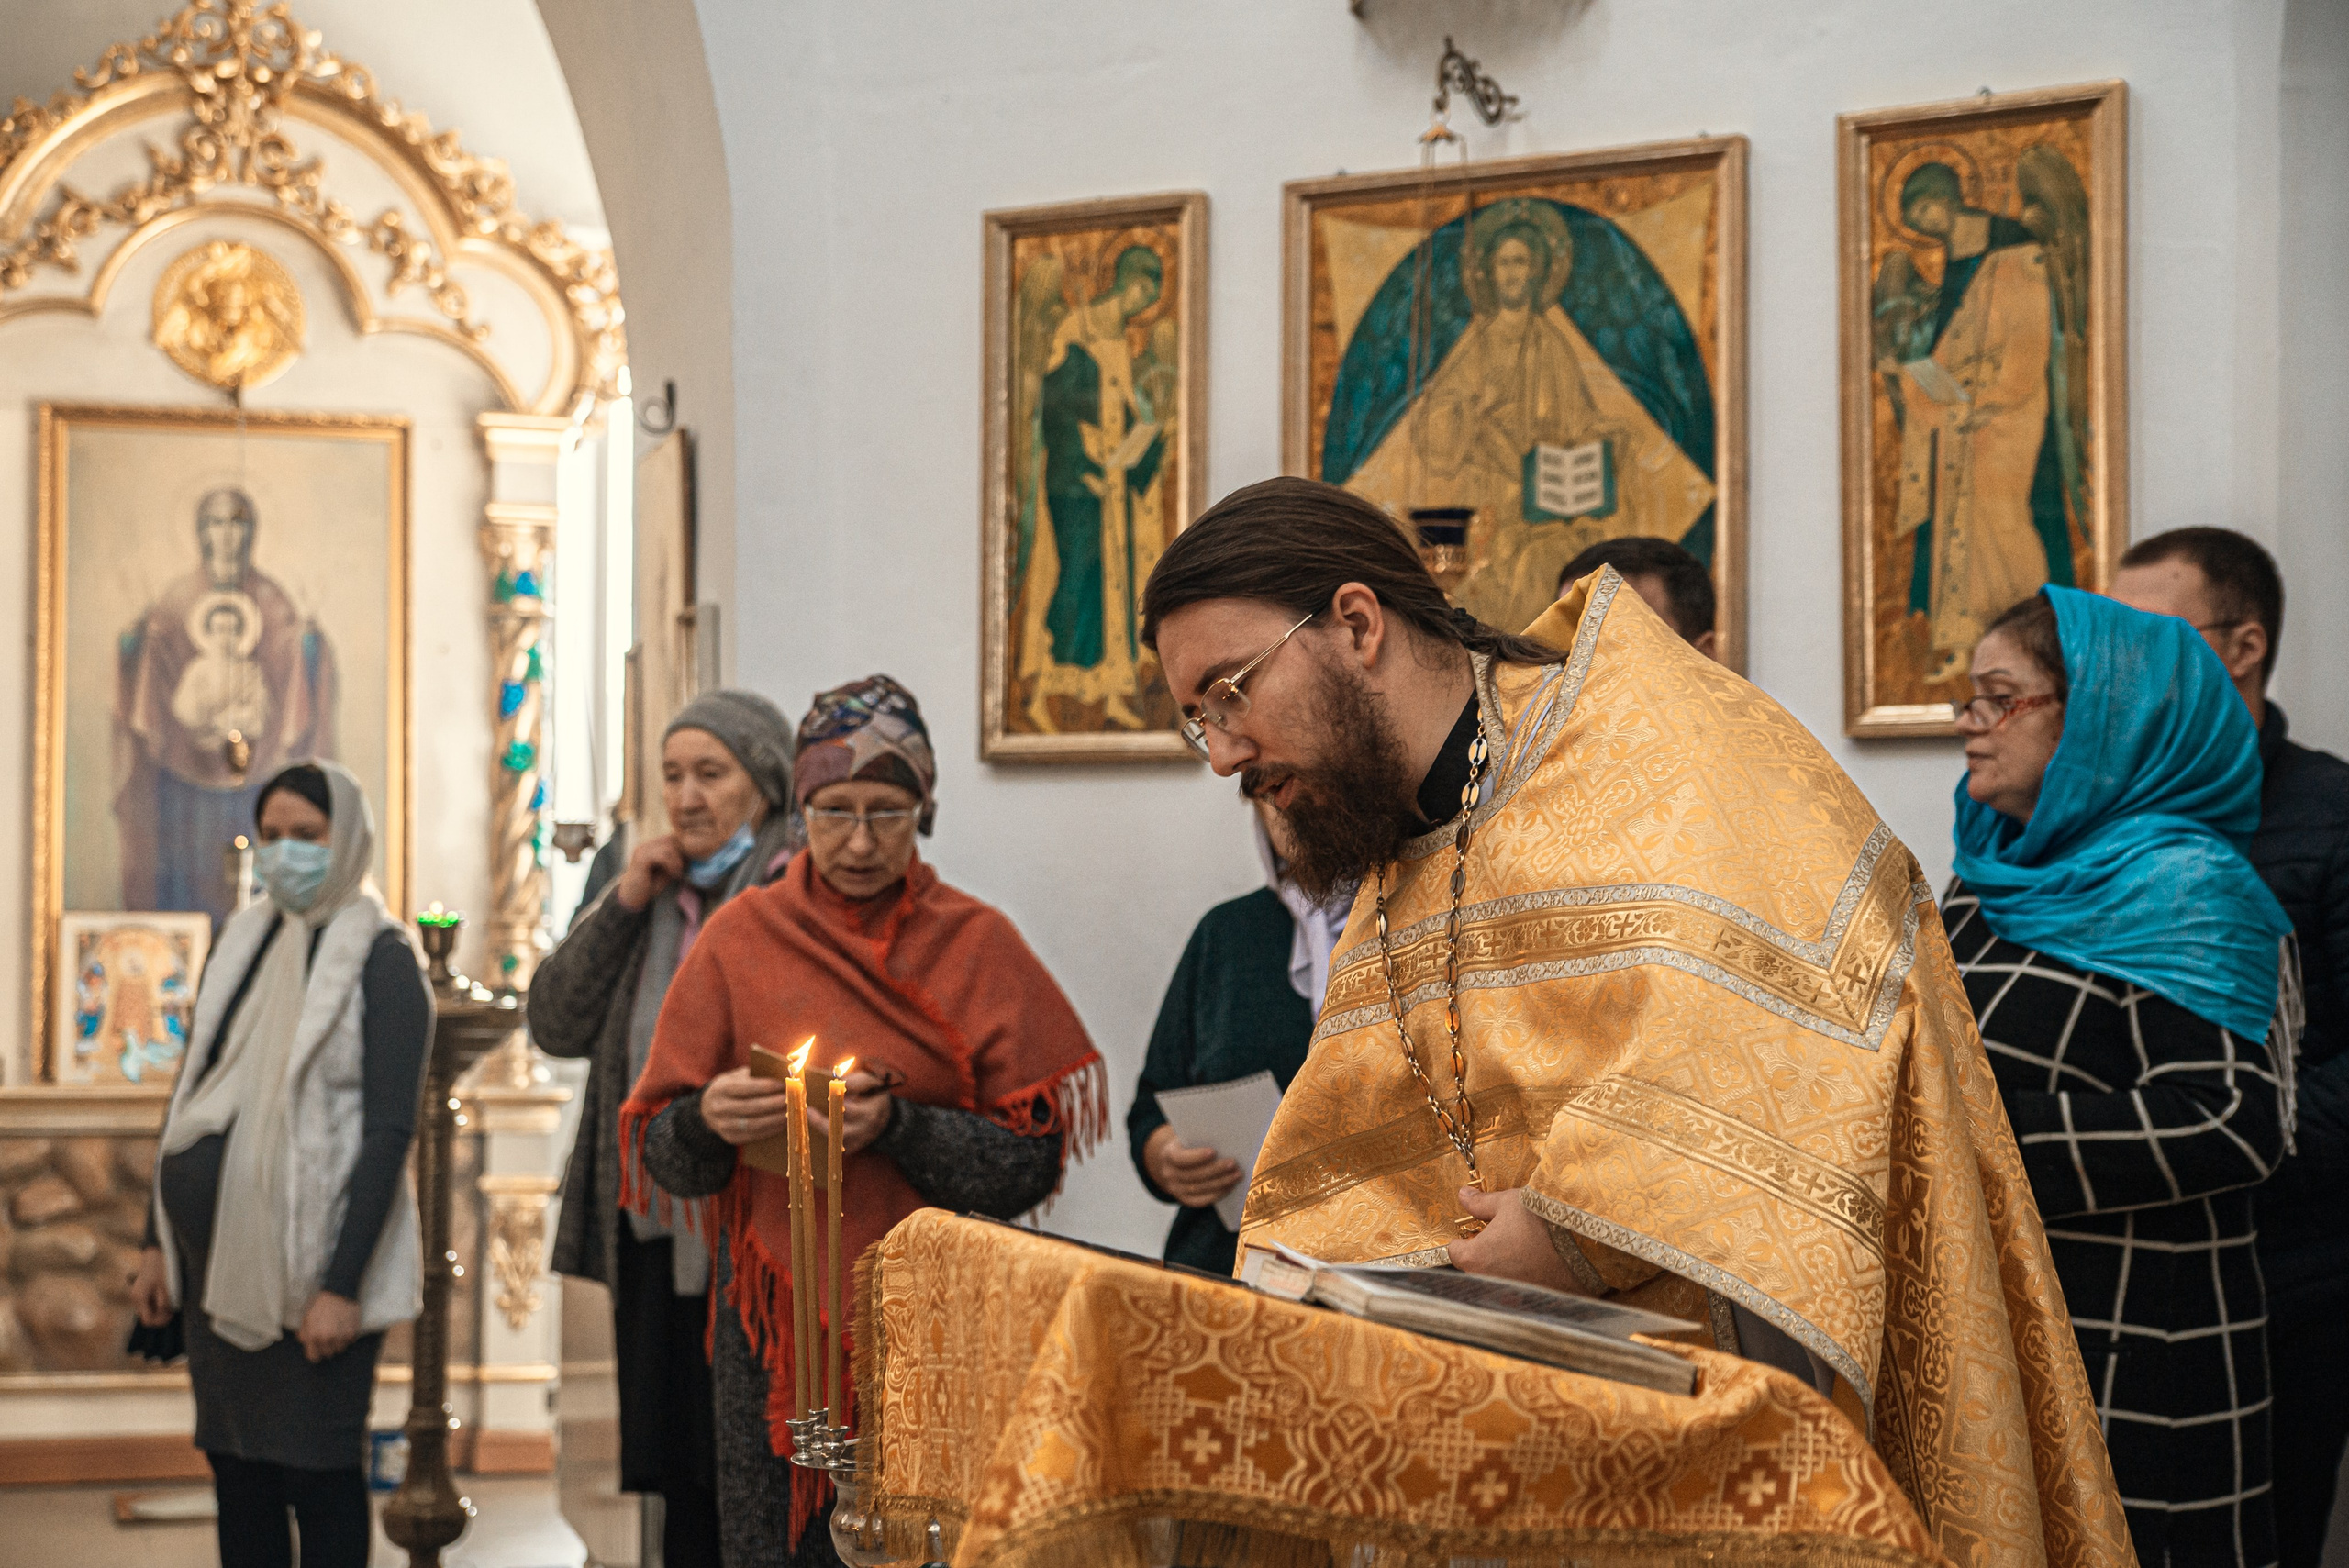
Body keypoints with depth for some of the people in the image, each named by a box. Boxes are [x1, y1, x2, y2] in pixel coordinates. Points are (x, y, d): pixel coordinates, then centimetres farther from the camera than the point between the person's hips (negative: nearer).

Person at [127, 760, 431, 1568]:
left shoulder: (380, 960, -7)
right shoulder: (241, 945, 12)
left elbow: (389, 1132, -12)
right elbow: (189, 1097, 17)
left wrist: (342, 1285, -17)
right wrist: (157, 1242, 13)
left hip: (308, 1261, -6)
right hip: (213, 1256, 6)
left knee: (319, 1478, 0)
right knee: (234, 1469, 11)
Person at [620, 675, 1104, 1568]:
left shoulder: (976, 943, 2)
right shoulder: (742, 936, 4)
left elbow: (1031, 1166, -5)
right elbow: (663, 1161, 3)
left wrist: (898, 1128, -19)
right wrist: (706, 1122, -18)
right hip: (775, 1320, 1)